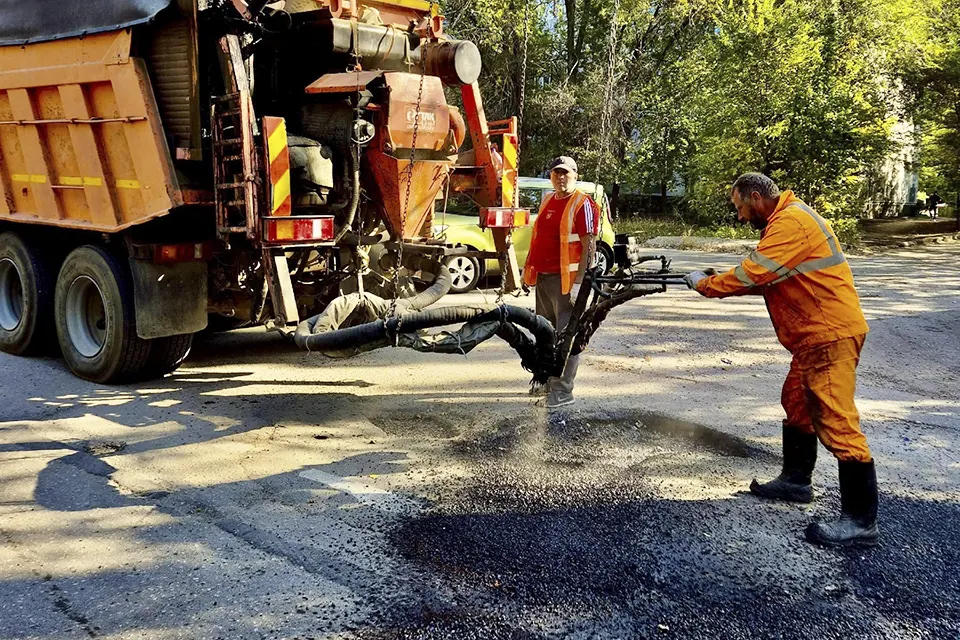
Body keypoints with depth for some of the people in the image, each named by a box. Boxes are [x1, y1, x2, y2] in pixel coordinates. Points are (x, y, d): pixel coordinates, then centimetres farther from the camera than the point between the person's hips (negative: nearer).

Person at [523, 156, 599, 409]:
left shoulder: (583, 204, -10)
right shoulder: (548, 200, 15)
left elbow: (589, 246, -15)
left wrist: (579, 283, -20)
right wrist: (528, 269, 19)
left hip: (566, 280, -9)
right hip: (543, 277, 9)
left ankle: (563, 392, -3)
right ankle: (549, 381, 29)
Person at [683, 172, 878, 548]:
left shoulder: (791, 222, -18)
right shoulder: (783, 221, 17)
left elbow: (753, 274, -22)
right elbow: (764, 278, 16)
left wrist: (704, 285, -8)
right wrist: (718, 282, 4)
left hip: (830, 336, -11)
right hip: (813, 335, 11)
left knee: (836, 423, -11)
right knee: (797, 406, 21)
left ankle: (861, 521, -7)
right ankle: (795, 481, 36)